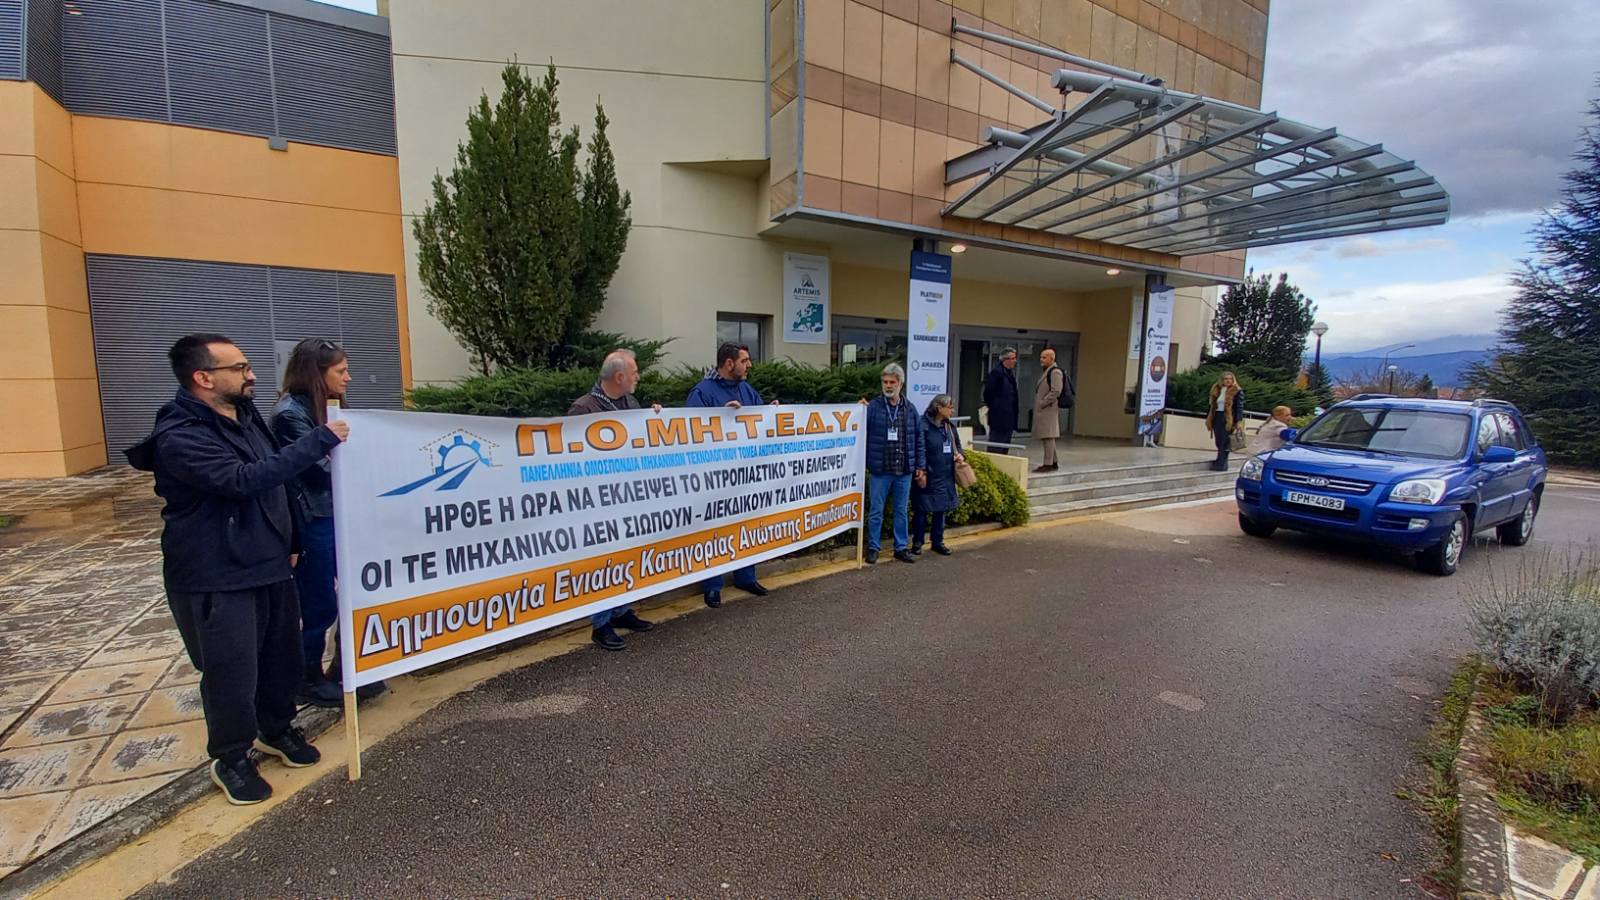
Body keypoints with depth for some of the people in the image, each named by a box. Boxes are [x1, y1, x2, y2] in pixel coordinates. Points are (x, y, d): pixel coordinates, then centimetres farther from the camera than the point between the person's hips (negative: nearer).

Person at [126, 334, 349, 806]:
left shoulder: (246, 415, 8)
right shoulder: (180, 437, -19)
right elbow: (243, 480, -34)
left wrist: (291, 540, 21)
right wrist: (320, 440, -32)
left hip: (269, 564, 8)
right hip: (216, 578, -7)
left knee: (282, 656, 17)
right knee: (231, 671, 5)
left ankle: (276, 729, 38)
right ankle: (230, 759, 26)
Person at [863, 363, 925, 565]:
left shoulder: (910, 409, 5)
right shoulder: (873, 407, -6)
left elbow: (918, 439, 8)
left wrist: (921, 466, 7)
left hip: (904, 471, 3)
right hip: (880, 470, -3)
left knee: (901, 511, 14)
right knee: (876, 511, 7)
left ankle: (901, 548, 26)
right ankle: (873, 548, 20)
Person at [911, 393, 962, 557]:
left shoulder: (949, 426, 9)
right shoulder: (924, 425, -14)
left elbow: (957, 444, 22)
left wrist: (960, 455, 3)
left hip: (945, 477, 7)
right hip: (927, 477, -7)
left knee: (941, 510, 15)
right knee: (922, 510, 3)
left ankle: (938, 542, 28)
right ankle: (917, 543, 16)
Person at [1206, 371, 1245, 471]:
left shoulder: (1237, 392, -3)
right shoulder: (1216, 390, 13)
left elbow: (1240, 407, -7)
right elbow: (1211, 405, 18)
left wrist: (1239, 421, -15)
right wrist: (1208, 419, 16)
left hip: (1228, 420, -5)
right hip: (1217, 418, 5)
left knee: (1224, 442, -7)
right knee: (1218, 442, 8)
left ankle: (1221, 464, -6)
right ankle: (1222, 463, 18)